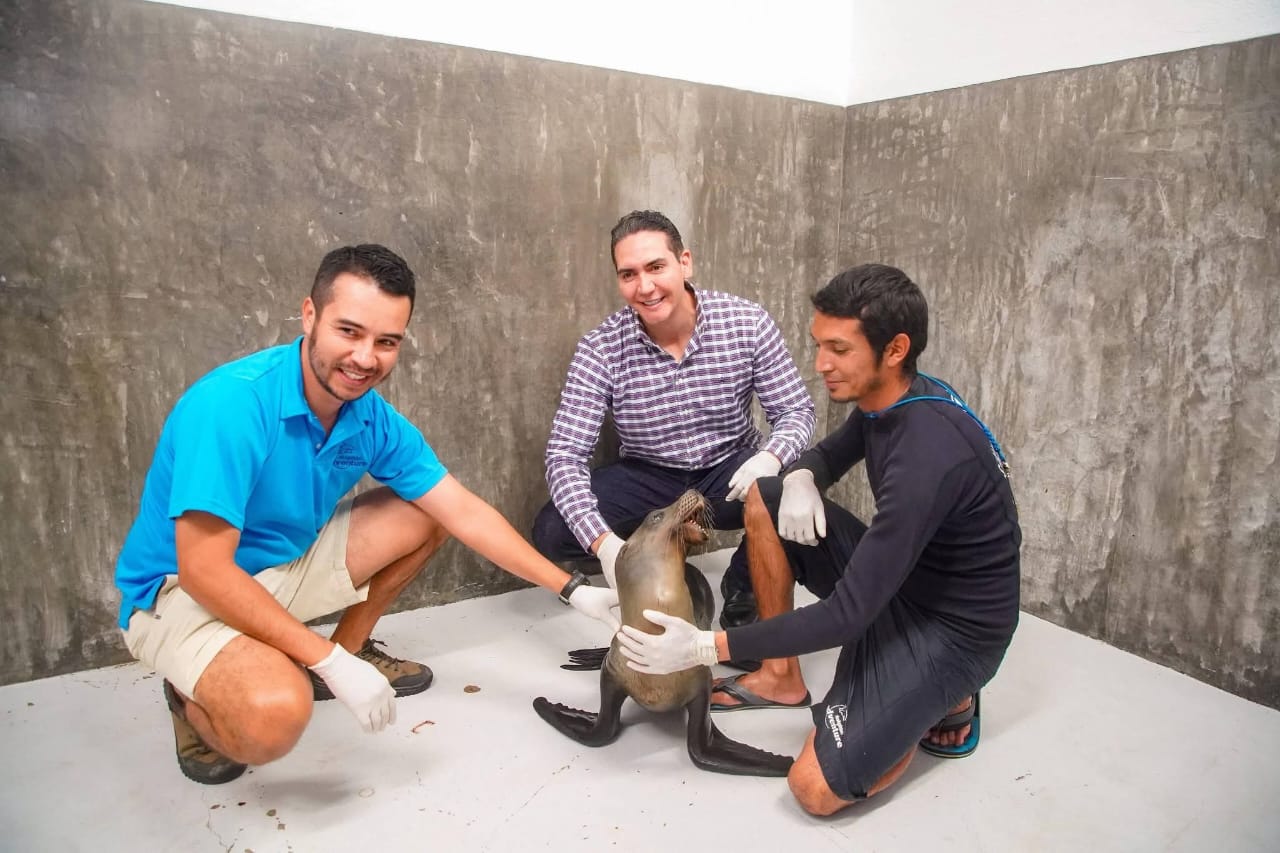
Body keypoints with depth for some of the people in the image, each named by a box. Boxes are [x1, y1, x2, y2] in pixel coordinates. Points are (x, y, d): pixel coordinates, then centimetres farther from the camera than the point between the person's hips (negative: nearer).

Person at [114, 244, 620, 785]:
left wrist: (571, 589, -9)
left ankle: (353, 645, 19)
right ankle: (192, 699, 2)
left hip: (287, 561, 7)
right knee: (275, 713, -33)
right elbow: (205, 571, -30)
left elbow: (464, 512, -6)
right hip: (181, 591, -6)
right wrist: (330, 665, -29)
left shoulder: (374, 419, -10)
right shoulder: (230, 404, -30)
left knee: (424, 517, 1)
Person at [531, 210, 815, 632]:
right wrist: (603, 541, -38)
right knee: (551, 533, -21)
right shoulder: (600, 349, -18)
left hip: (731, 471, 0)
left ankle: (743, 587, 2)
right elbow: (565, 455, -21)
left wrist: (772, 456, -35)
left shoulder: (747, 322, -16)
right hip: (646, 478, 0)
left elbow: (796, 411, -10)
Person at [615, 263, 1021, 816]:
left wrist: (704, 647, -28)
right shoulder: (889, 398, -6)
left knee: (817, 789, -19)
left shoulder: (929, 455, -33)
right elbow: (832, 453, 16)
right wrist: (801, 480, -10)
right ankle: (782, 677, 9)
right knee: (764, 499, -1)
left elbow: (846, 617, -31)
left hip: (953, 625, -8)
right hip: (896, 577, 8)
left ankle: (945, 700, 6)